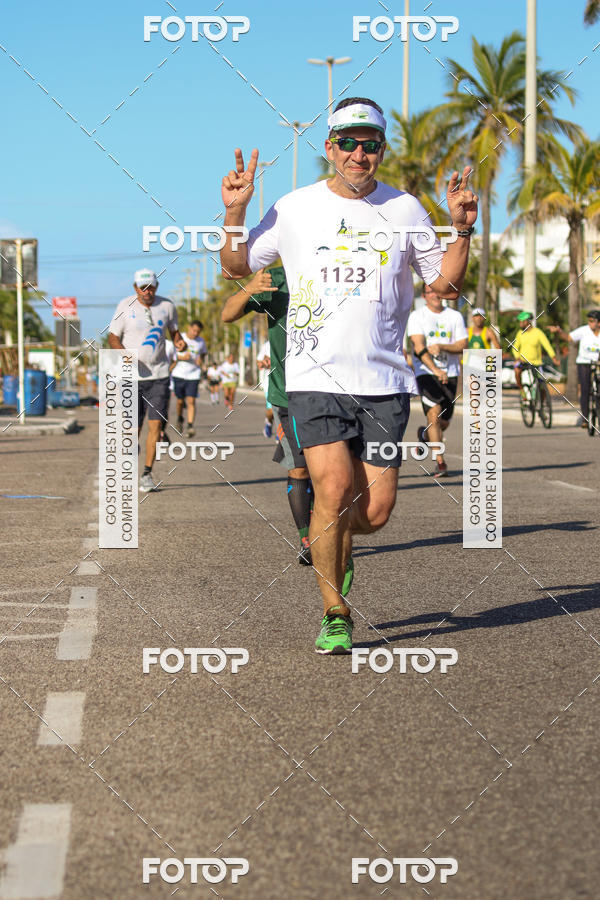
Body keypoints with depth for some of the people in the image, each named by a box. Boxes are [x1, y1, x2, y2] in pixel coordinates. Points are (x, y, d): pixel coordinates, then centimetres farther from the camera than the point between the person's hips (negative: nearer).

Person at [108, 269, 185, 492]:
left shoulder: (167, 306, 3)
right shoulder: (125, 307, -3)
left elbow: (174, 331, 17)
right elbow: (113, 337, 1)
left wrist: (179, 341, -7)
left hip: (159, 375, 2)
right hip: (132, 376, -2)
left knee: (155, 425, -6)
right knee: (133, 428, -1)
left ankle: (147, 474, 2)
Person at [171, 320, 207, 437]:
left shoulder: (201, 341, 4)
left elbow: (203, 353, 21)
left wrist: (200, 359, -1)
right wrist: (182, 357, -19)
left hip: (193, 376, 0)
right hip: (179, 374, 0)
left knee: (191, 401, -12)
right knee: (180, 401, 8)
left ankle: (190, 426, -15)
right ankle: (180, 419, 37)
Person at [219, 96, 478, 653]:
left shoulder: (404, 210, 8)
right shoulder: (295, 208, 5)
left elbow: (446, 286, 13)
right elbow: (236, 267, 12)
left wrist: (461, 232, -3)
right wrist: (234, 212, -4)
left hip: (384, 381, 2)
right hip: (315, 377, -2)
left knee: (375, 512, -2)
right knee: (335, 490, -18)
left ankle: (335, 539, 35)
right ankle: (334, 614, 0)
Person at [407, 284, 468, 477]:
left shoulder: (455, 316, 9)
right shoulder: (417, 316, 0)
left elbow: (462, 345, 4)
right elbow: (419, 347, -12)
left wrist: (441, 346, -16)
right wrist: (435, 369, -26)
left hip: (450, 374, 4)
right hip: (426, 372, -4)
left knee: (444, 422, 7)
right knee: (434, 414, -20)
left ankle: (424, 434, 42)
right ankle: (440, 462, -17)